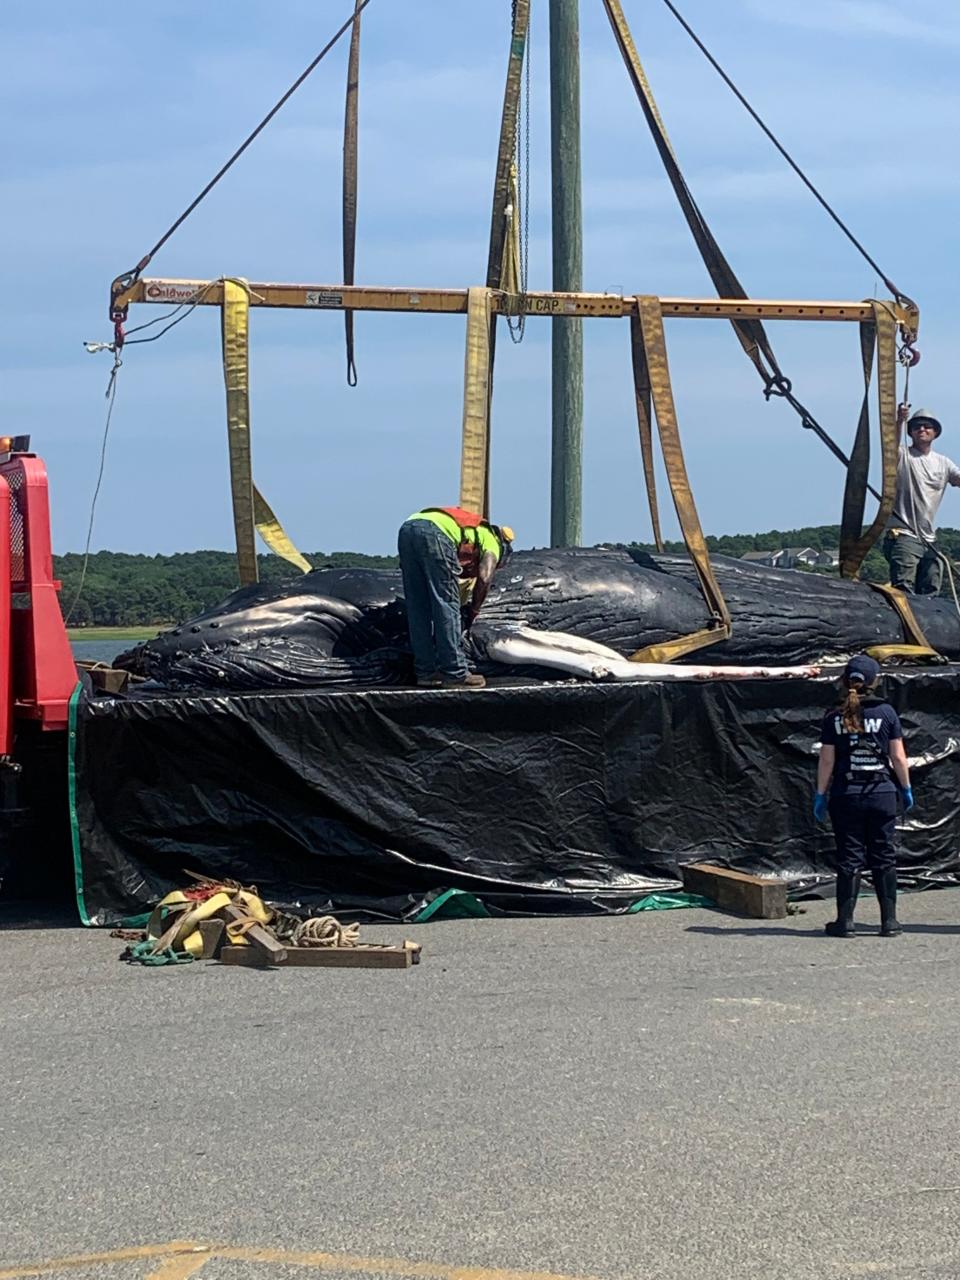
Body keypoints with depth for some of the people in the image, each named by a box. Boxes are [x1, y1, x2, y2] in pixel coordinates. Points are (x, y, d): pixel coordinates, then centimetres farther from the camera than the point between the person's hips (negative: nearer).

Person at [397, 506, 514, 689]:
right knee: (447, 606, 2)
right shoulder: (492, 543, 20)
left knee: (417, 608, 15)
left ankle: (426, 672, 18)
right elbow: (484, 578, 1)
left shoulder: (472, 530, 40)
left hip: (407, 528, 7)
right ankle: (455, 674, 4)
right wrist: (472, 612, 13)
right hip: (435, 532, -7)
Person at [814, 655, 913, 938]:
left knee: (849, 858, 4)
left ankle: (845, 922, 3)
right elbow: (898, 758, 0)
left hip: (846, 795, 0)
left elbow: (826, 761, -1)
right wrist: (906, 788, 11)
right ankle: (889, 922, 8)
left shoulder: (834, 718, -1)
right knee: (884, 857, 7)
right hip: (882, 794, 0)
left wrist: (821, 795, 8)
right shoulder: (886, 713, -1)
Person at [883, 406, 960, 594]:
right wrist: (900, 421, -41)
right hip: (903, 535, -6)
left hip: (929, 539, 6)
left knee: (930, 593, 6)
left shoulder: (943, 463, 16)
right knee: (903, 590, -18)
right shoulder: (903, 455, 0)